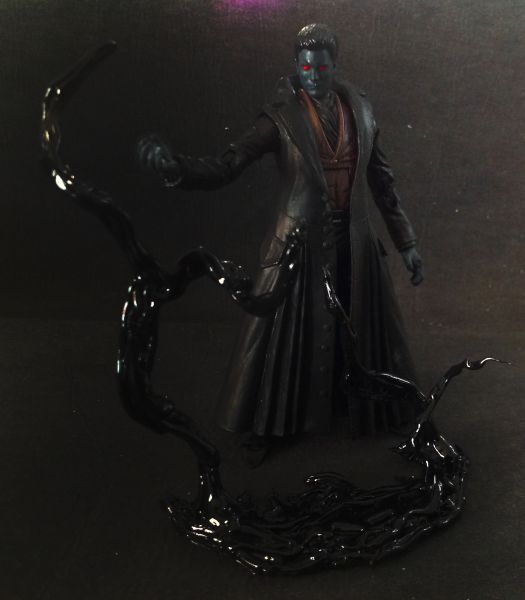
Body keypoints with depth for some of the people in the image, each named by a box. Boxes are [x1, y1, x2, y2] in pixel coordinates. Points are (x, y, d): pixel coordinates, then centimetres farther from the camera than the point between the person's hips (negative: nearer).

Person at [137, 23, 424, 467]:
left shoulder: (358, 108, 0)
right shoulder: (281, 117, -13)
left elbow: (381, 178, 7)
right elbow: (226, 167, -21)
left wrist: (406, 242, 8)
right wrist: (173, 166, -40)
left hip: (354, 241, 4)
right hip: (301, 243, -3)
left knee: (363, 330, 15)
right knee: (285, 334, 6)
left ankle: (374, 410, 40)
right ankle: (266, 428, 26)